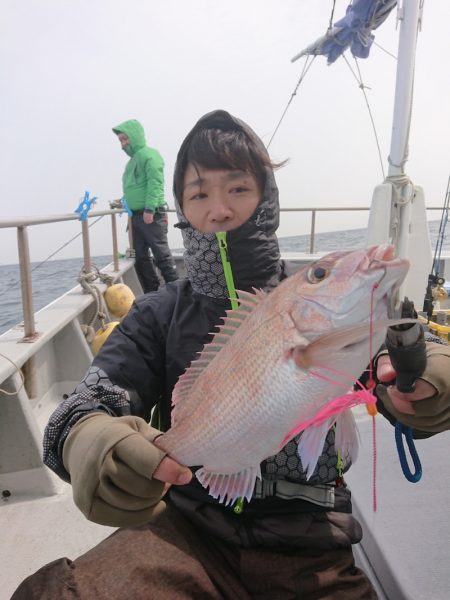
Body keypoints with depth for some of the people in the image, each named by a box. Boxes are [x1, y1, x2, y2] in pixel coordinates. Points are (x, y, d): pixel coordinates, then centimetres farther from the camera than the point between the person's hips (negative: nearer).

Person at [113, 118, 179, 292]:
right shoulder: (133, 158, 21)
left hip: (151, 215, -9)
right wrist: (124, 201, 17)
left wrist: (149, 209, -23)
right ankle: (152, 294, 17)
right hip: (137, 216, 9)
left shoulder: (148, 154, -7)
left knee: (162, 255, -7)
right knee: (140, 257, 9)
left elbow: (155, 182, -18)